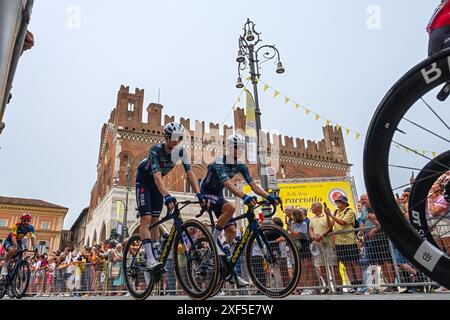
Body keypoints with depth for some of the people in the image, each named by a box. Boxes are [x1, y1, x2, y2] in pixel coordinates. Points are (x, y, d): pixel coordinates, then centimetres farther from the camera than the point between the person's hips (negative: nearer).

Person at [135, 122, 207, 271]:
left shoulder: (181, 151, -18)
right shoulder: (156, 150, -32)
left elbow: (190, 173, -20)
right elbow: (157, 176, -43)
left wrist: (199, 194, -32)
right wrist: (167, 197, -56)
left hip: (156, 183, 5)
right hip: (144, 179, -5)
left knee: (155, 220, 6)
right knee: (146, 219, -15)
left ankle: (157, 254, 12)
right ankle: (150, 259, -20)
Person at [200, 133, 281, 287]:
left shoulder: (241, 166, -4)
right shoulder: (219, 163, -25)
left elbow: (252, 184, -11)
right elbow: (227, 183, -41)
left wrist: (269, 196, -27)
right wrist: (244, 197, -56)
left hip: (218, 195, 7)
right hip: (207, 194, -7)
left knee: (231, 231, -3)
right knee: (230, 207, -35)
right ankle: (213, 241, -19)